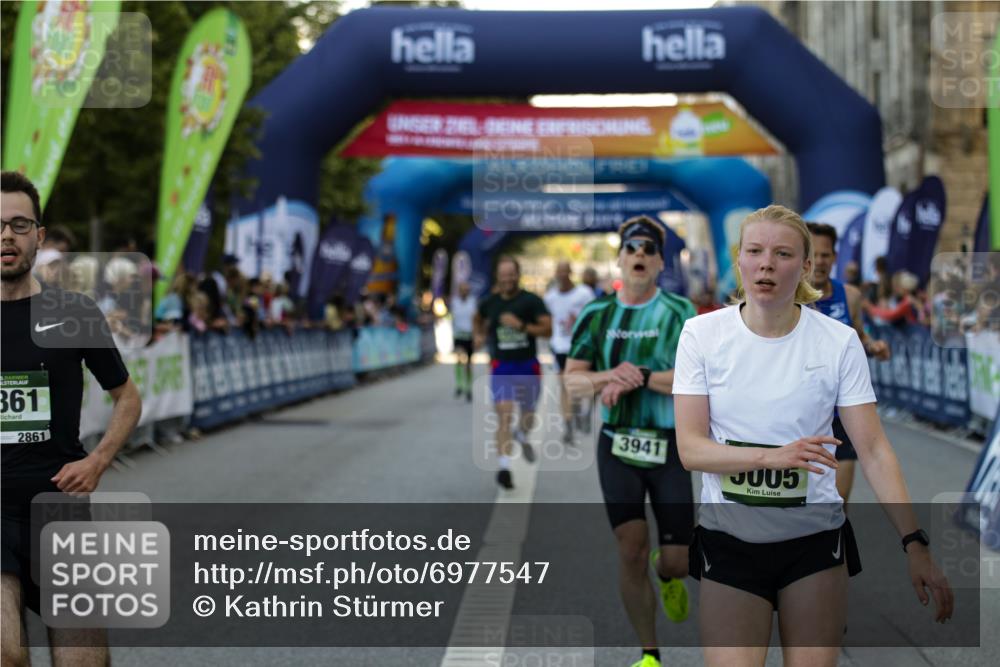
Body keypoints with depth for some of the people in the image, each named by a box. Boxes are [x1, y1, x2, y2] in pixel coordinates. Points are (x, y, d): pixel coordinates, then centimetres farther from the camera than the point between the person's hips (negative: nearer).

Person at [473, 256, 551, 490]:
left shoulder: (531, 301, -6)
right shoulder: (489, 303, 3)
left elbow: (548, 329, -14)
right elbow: (478, 319, 26)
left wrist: (521, 325, -25)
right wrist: (479, 335, 7)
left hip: (528, 366, 0)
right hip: (501, 367, 0)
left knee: (528, 414, 16)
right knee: (504, 415, -15)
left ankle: (522, 435, 52)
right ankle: (504, 466, -17)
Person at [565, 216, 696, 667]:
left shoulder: (679, 312, -3)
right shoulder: (596, 314, 5)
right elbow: (572, 379, 4)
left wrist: (639, 377, -21)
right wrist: (610, 376, -15)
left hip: (671, 447, -1)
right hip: (617, 446, 1)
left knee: (677, 561, -1)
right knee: (631, 550, -6)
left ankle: (667, 574, 39)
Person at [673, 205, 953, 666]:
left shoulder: (839, 341, -5)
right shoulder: (702, 334, -5)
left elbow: (874, 450, -5)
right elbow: (690, 448, -9)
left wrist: (914, 543, -14)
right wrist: (773, 456, -26)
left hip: (816, 537, 0)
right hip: (727, 537, 0)